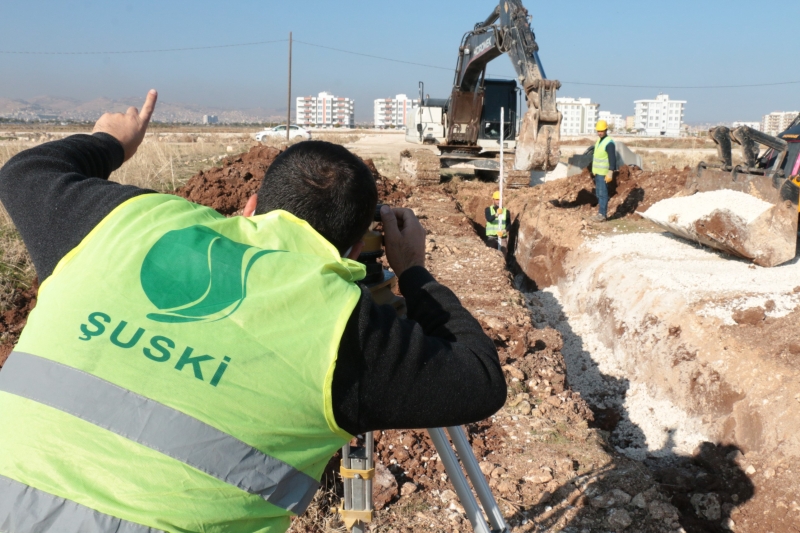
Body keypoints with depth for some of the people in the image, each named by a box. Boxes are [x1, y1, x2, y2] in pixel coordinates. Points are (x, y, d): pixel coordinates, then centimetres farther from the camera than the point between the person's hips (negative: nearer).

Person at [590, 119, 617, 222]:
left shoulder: (609, 142, -15)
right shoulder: (599, 140, 13)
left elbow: (612, 159, -20)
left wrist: (610, 173, -24)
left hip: (604, 173, -9)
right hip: (597, 172, 9)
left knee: (602, 193, -9)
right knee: (599, 193, 12)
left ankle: (602, 214, -8)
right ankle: (602, 212, 18)